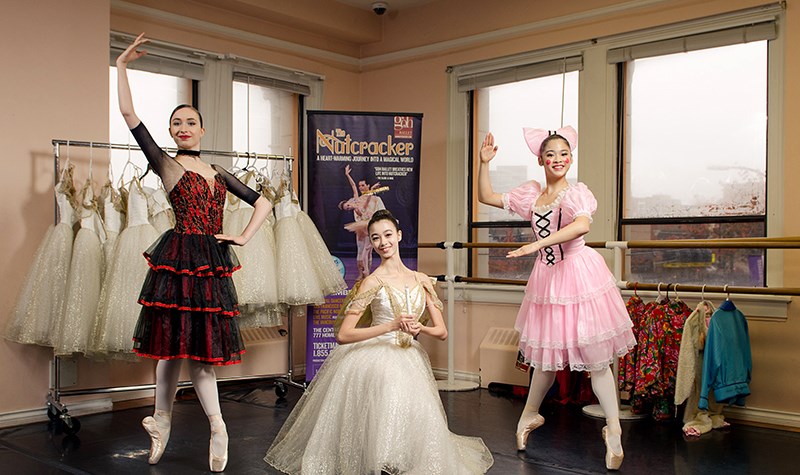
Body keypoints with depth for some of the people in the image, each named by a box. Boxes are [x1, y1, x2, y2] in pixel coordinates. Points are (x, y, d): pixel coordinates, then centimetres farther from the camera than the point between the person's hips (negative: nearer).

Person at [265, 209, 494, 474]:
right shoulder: (372, 283, -6)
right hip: (375, 360, -4)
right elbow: (343, 335, -15)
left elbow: (442, 332, 9)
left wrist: (420, 328, -15)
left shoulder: (421, 281, 8)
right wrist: (392, 326, -23)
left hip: (409, 362, 4)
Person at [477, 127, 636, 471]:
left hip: (578, 274, -4)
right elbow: (486, 197, 17)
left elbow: (583, 225, -27)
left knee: (594, 356, -3)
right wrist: (484, 163, 7)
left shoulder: (577, 192, -6)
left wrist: (539, 243, -32)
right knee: (546, 354, 14)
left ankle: (613, 430, 8)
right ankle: (530, 414, 34)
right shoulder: (530, 193, 11)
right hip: (546, 278, 5)